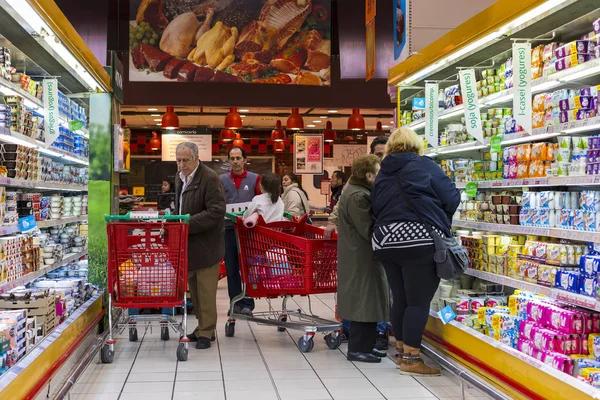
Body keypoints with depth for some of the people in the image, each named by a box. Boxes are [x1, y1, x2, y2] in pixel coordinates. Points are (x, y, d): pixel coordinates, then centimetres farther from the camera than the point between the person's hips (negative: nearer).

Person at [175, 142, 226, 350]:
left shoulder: (210, 178, -15)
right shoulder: (180, 178, 12)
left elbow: (216, 211, -22)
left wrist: (188, 224, -24)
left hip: (205, 244, -8)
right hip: (188, 245, 8)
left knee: (205, 291, -2)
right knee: (194, 289, 14)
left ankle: (206, 332, 8)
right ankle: (202, 327, 25)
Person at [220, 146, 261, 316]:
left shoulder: (255, 179, 2)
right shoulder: (222, 180, 6)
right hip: (229, 228, 2)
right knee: (231, 268, 7)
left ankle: (247, 304, 7)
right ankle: (236, 303, 17)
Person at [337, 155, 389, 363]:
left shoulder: (359, 192, 15)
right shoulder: (358, 196, -20)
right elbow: (369, 230, -22)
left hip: (360, 257, 11)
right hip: (362, 260, -11)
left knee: (367, 303, 15)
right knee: (364, 302, -4)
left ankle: (364, 345, 24)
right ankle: (358, 349, 3)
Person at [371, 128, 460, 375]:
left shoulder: (383, 174, 15)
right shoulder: (425, 166, 0)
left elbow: (375, 209, 17)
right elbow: (452, 198, 0)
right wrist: (438, 216, 18)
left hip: (386, 240, 6)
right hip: (419, 240, -6)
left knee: (400, 299, 14)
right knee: (418, 301, -1)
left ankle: (402, 352, 22)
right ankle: (411, 359, 1)